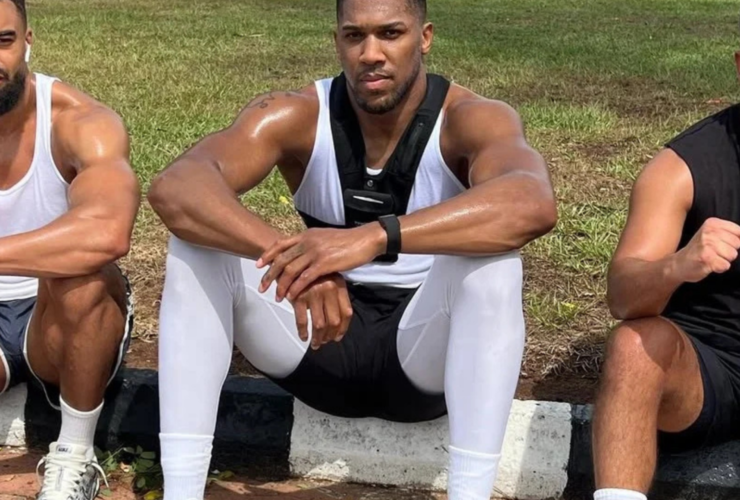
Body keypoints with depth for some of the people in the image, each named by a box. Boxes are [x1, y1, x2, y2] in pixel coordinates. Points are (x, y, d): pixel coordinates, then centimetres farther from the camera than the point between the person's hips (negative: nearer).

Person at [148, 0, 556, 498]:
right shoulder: (295, 116, -12)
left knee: (491, 257, -33)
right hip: (323, 341, 3)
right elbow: (174, 189, -30)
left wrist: (373, 237, -53)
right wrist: (290, 255, -47)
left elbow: (534, 205, -41)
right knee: (200, 239, -20)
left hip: (428, 349, -2)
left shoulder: (471, 119, -17)